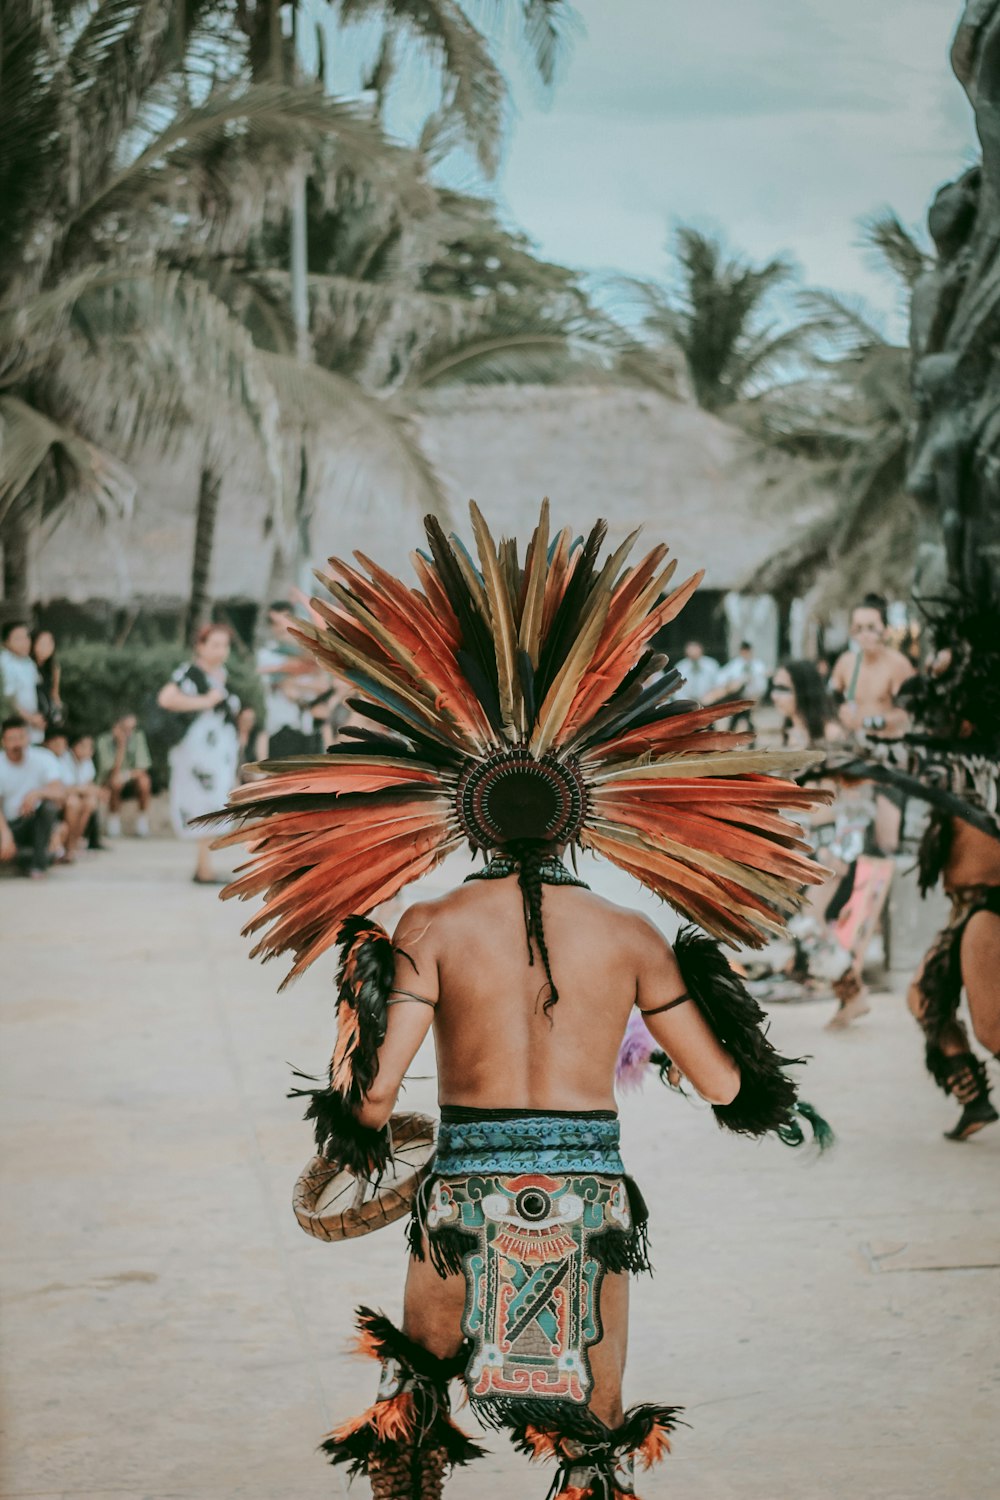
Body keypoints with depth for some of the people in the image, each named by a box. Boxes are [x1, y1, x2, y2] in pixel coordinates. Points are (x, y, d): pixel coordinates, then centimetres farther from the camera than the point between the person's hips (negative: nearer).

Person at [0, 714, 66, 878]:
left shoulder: (43, 758, -8)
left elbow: (60, 792, -21)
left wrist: (37, 792, -43)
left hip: (34, 821, 0)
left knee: (50, 805, -31)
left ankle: (39, 863, -18)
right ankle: (25, 857, 5)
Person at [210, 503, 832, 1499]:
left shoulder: (432, 931, -5)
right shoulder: (631, 940, -1)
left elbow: (373, 1095, -9)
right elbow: (724, 1087, 5)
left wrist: (364, 995, 8)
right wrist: (700, 979, 20)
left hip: (469, 1196, -1)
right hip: (591, 1197, 1)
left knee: (412, 1412, 23)